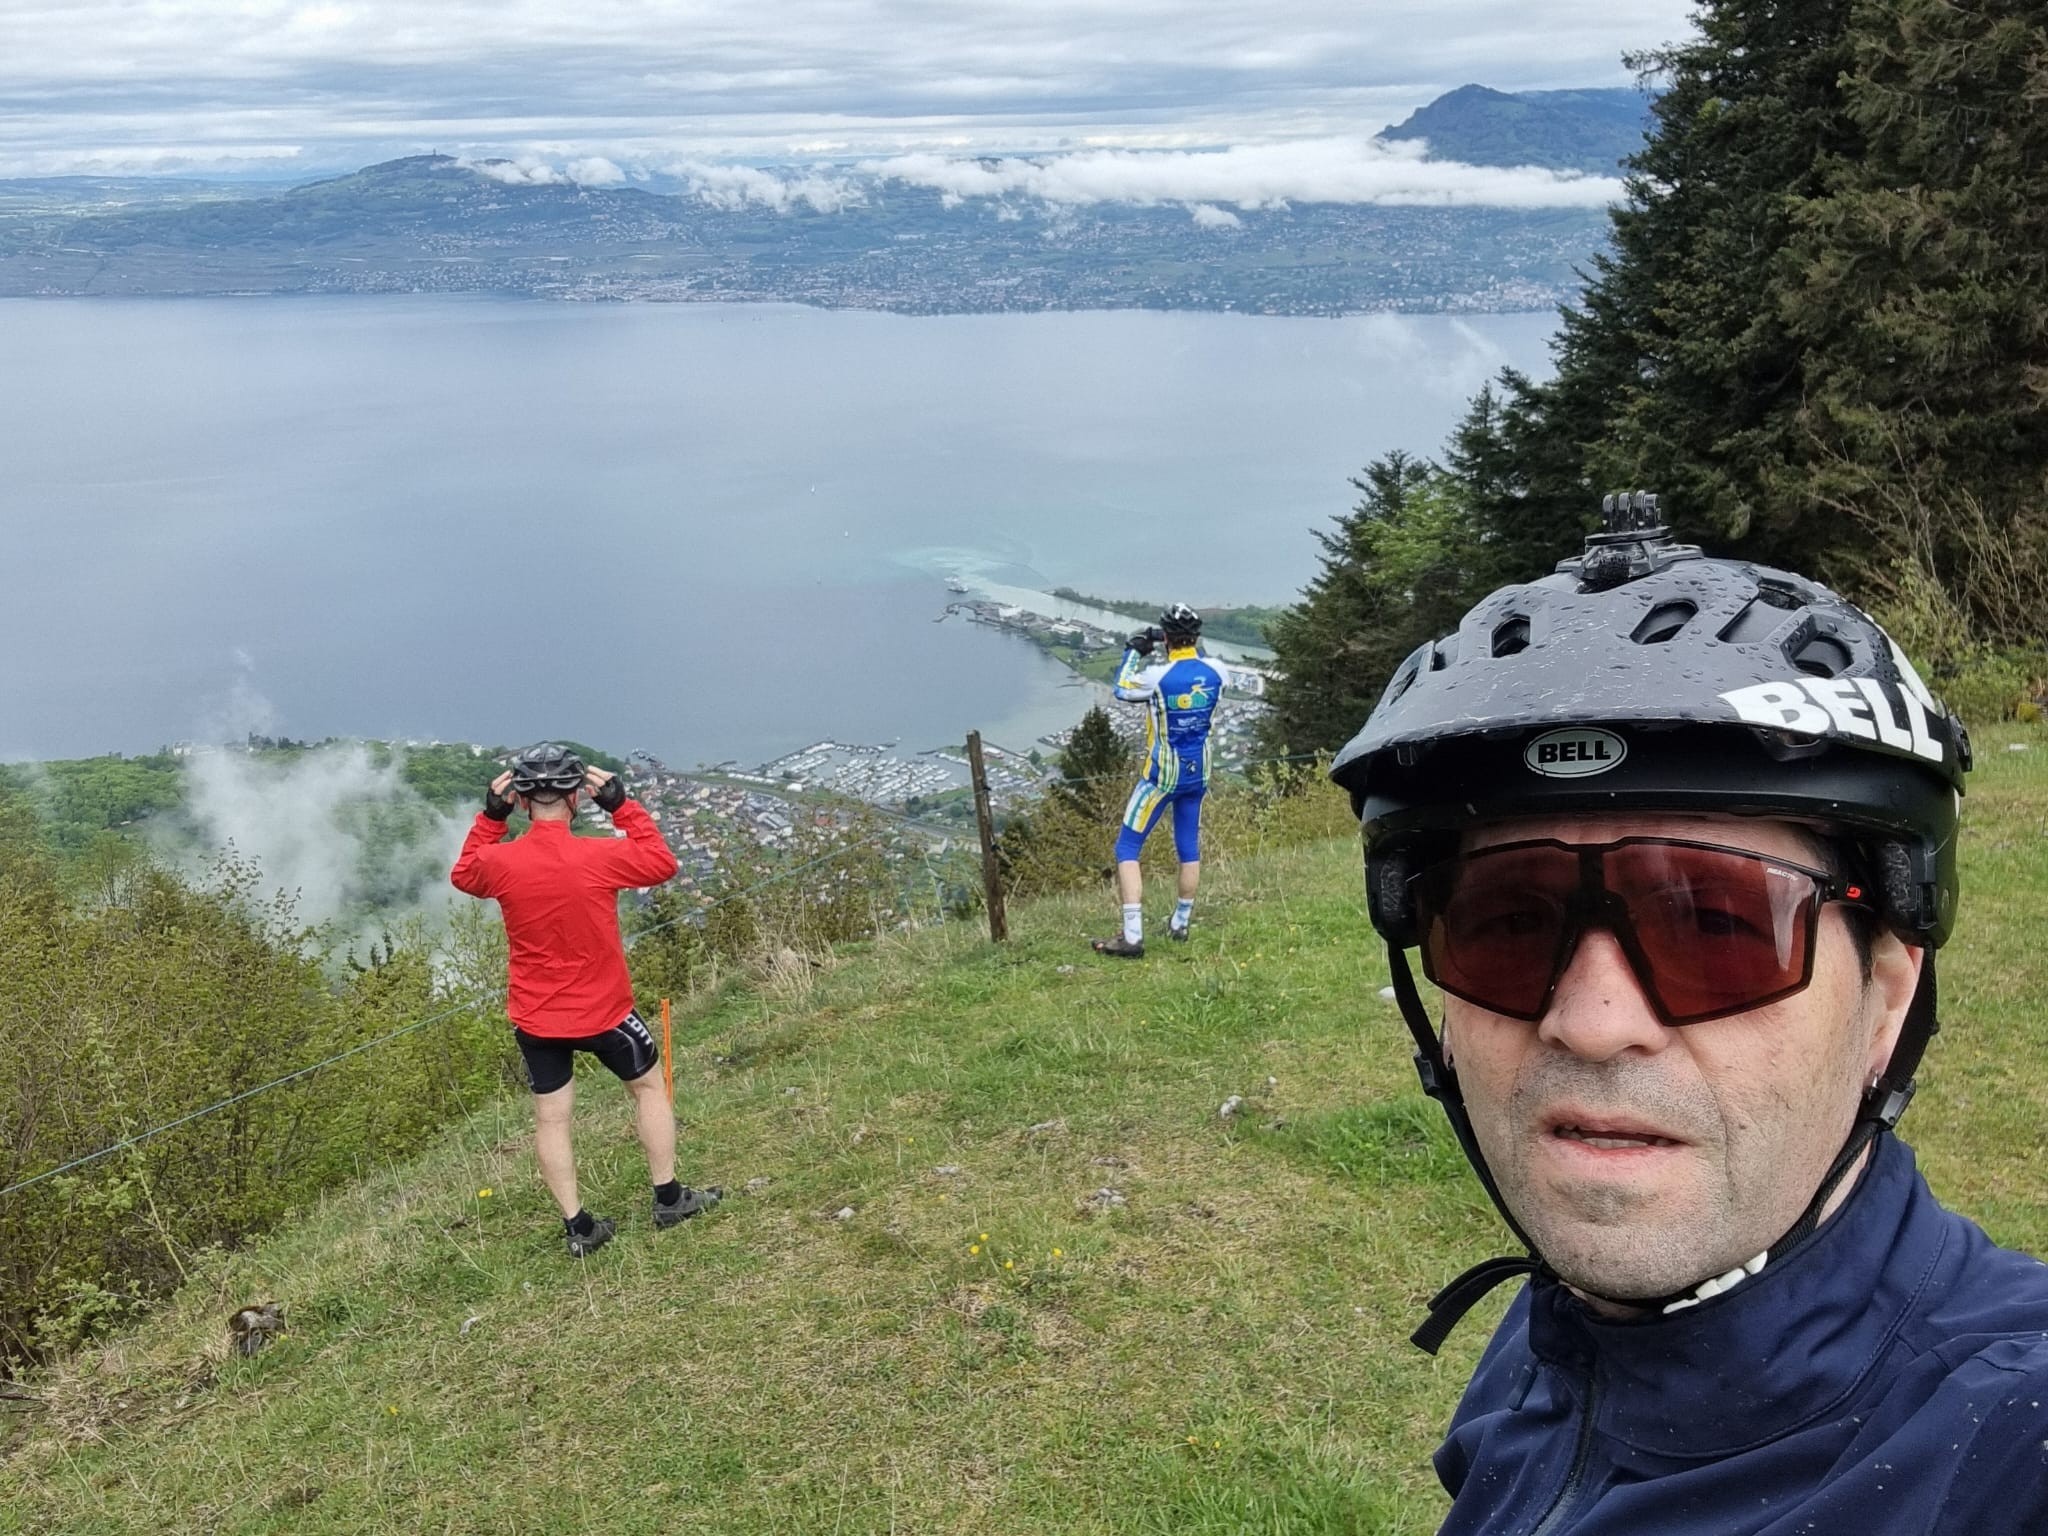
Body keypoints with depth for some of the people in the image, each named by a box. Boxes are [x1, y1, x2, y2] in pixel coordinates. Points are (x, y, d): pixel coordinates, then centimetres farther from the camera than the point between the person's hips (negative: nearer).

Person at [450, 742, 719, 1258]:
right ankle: (668, 1199, 25)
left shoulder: (499, 862, -13)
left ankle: (579, 1229, 17)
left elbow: (463, 875, 11)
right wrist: (622, 805, -5)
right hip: (603, 1011, -2)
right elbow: (663, 863, -4)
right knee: (649, 1085, 19)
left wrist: (489, 817, 5)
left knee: (550, 1120, 12)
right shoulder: (600, 857, -22)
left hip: (535, 1020, 2)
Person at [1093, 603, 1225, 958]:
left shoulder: (1158, 676, -21)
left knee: (1127, 849, -1)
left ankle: (1132, 937, -10)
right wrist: (1195, 650, 17)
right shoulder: (1213, 673, -7)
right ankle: (1180, 924, 32)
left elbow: (1122, 689, -2)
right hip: (1198, 772, 6)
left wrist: (1134, 652, 9)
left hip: (1163, 774, -6)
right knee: (1189, 848, 19)